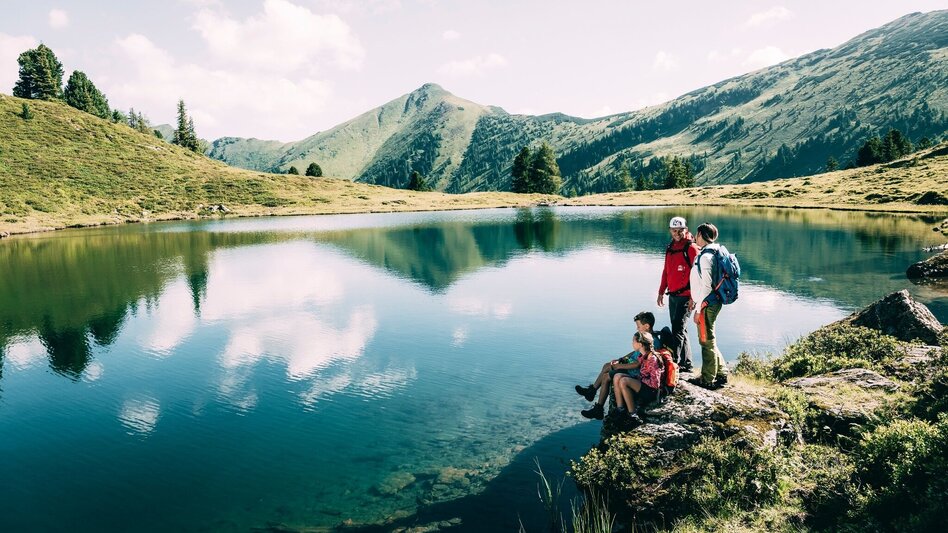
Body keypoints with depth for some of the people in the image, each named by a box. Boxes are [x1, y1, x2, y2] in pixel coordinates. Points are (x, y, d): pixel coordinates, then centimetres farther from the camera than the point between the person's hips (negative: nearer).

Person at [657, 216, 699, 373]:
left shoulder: (691, 248, -9)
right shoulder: (670, 248, 14)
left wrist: (694, 297, -17)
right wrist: (661, 291, 20)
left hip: (685, 296, -8)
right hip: (672, 295, 8)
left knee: (678, 330, -10)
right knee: (680, 330, 13)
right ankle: (686, 364, 23)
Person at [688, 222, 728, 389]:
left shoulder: (705, 256, -19)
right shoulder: (710, 253, 11)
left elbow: (706, 286, -21)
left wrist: (698, 310, -17)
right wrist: (694, 299, 24)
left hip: (707, 306, -10)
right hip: (710, 304, 10)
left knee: (707, 342, 1)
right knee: (709, 341, 19)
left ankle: (708, 380, 12)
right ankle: (721, 374, 27)